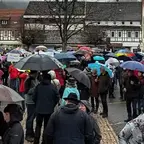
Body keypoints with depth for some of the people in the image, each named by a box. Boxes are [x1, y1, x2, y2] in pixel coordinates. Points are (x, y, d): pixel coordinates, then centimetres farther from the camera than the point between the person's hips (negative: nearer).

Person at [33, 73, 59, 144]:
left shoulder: (38, 86, -4)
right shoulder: (53, 87, -7)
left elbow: (34, 97, 1)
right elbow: (57, 98, -3)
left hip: (39, 109, 1)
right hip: (49, 110, -1)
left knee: (38, 125, 14)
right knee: (47, 126, 10)